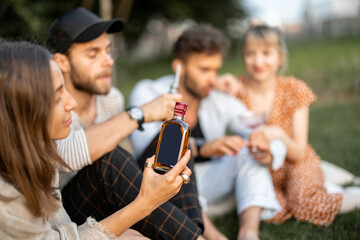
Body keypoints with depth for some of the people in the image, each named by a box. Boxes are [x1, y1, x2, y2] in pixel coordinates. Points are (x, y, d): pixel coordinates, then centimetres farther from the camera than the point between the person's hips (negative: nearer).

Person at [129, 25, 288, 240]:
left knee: (249, 151, -19)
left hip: (204, 182, 3)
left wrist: (268, 152, -32)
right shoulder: (147, 92, -12)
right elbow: (146, 147, -29)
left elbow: (276, 141, -6)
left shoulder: (222, 103, -4)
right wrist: (202, 148, -44)